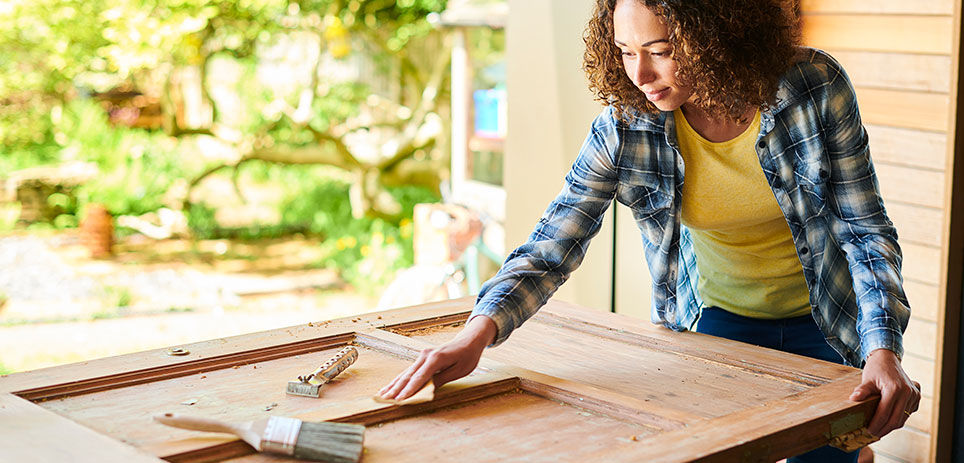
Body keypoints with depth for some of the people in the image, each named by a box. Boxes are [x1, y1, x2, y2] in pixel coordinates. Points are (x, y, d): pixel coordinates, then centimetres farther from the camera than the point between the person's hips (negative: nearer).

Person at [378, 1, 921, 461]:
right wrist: (478, 332, -39)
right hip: (719, 320, 1)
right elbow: (552, 244, -22)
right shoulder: (624, 126, -19)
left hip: (826, 324, -1)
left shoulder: (814, 87, -22)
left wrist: (882, 351, -30)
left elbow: (865, 229, -17)